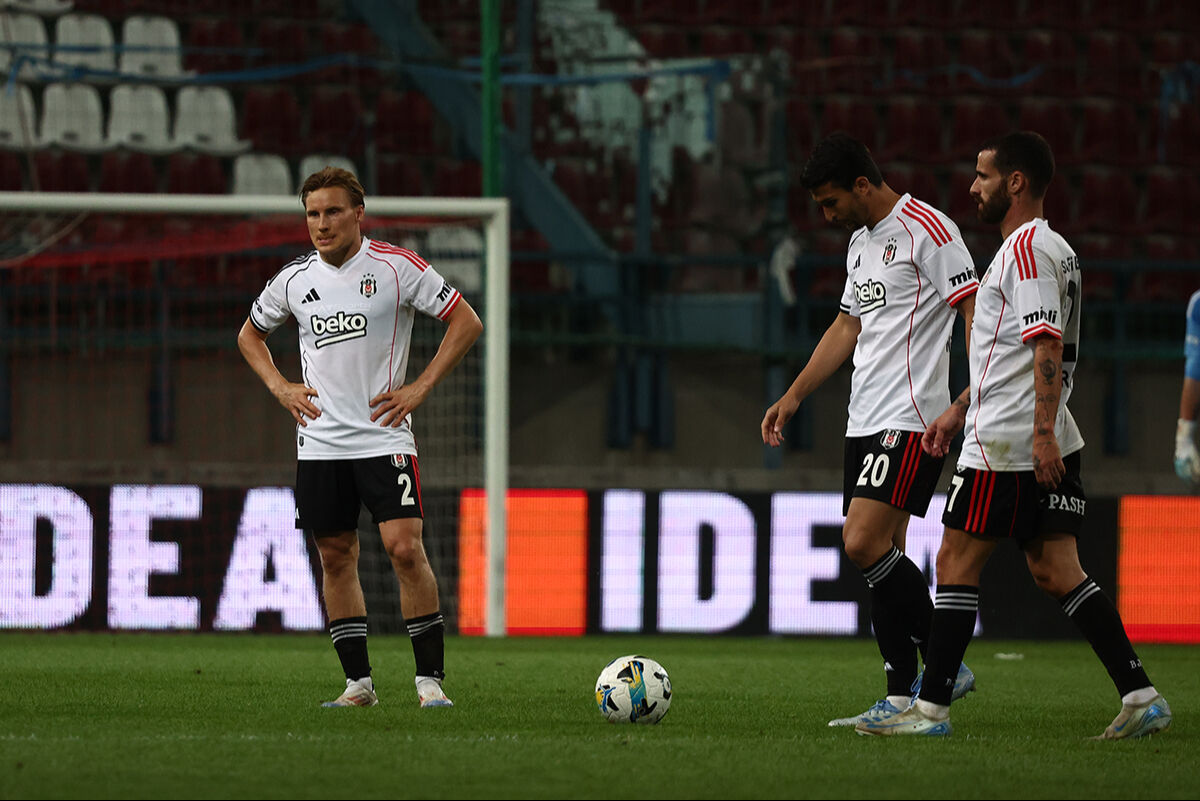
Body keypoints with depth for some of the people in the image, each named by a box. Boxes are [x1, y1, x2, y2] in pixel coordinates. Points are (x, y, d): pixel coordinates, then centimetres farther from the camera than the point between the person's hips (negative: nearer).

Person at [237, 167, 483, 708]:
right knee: (336, 559, 5)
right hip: (318, 441, 4)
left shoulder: (396, 267, -6)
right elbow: (250, 334, 23)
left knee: (405, 548, -15)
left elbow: (466, 323, -2)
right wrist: (279, 387, 7)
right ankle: (358, 681, 13)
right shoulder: (293, 280, 5)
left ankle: (430, 680, -10)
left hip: (383, 435, -4)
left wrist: (420, 388, -8)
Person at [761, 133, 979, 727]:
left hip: (910, 419, -9)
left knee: (865, 545, -18)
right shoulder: (861, 240, 19)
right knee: (881, 556, 5)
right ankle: (901, 699, 7)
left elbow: (975, 313, -14)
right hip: (866, 422, 9)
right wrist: (793, 397, 25)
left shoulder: (926, 229, -10)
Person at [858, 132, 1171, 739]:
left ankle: (931, 707, 1)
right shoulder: (1053, 248, 20)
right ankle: (1141, 697, -2)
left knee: (956, 563, -2)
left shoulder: (1026, 249, -12)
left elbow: (1047, 346, -21)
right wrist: (959, 411, 31)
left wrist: (1041, 431, -27)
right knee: (1055, 570, 6)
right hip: (1049, 445, 10)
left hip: (1004, 443, -10)